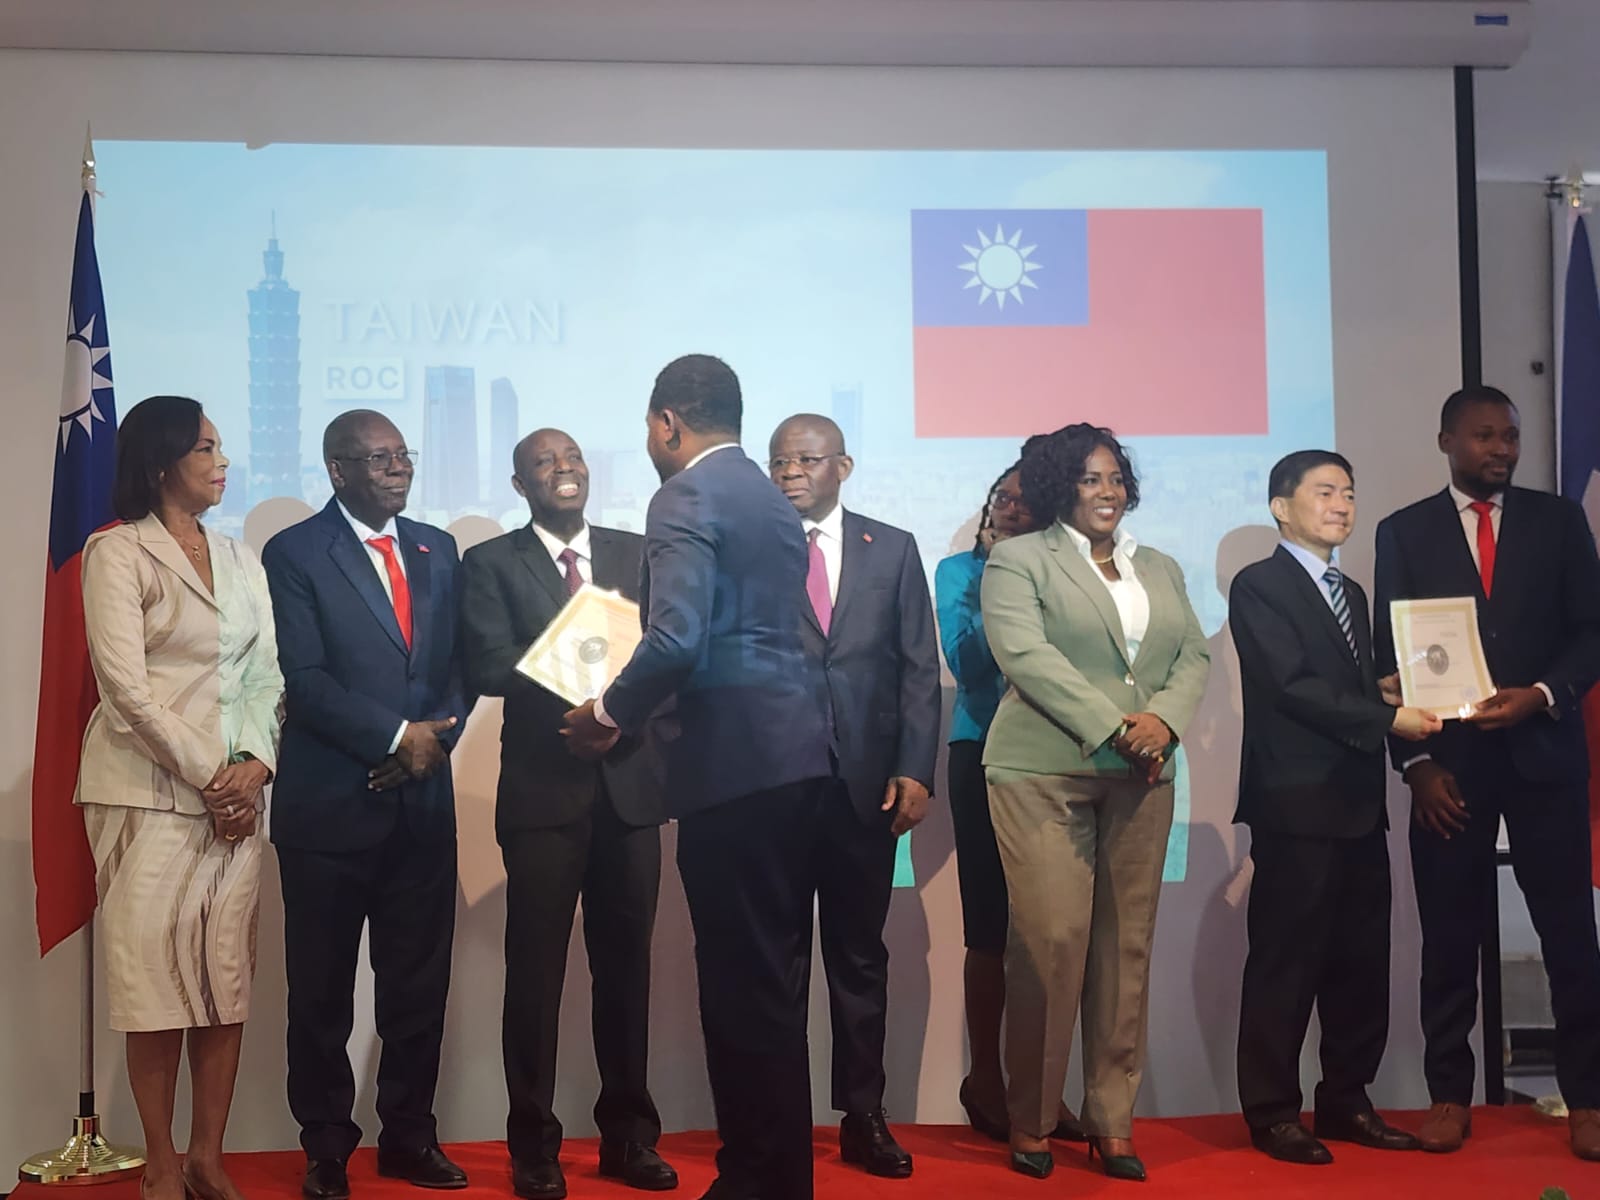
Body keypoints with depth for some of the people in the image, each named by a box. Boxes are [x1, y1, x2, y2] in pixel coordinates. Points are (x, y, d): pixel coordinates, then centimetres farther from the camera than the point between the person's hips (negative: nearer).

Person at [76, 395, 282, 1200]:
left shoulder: (241, 559, 15)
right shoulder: (118, 552, -3)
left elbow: (266, 673, 10)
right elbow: (126, 686, -11)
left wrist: (254, 764, -7)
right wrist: (206, 774, -13)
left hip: (237, 792, 5)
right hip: (152, 790, -5)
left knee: (229, 978, 3)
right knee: (156, 975, -3)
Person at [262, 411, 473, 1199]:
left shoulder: (437, 550, 13)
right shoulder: (294, 554, -3)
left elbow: (461, 662, 10)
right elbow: (306, 680, -11)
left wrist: (437, 736, -7)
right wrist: (397, 737, -15)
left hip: (423, 799, 4)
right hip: (331, 802, -4)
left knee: (419, 983, 8)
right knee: (322, 987, 6)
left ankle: (409, 1136, 21)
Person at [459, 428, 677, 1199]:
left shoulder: (637, 553, 12)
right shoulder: (491, 563, 3)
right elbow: (488, 667, -10)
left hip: (631, 783, 3)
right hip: (544, 789, -3)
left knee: (626, 962, 9)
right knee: (536, 966, 1)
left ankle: (629, 1134, 18)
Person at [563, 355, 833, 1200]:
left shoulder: (685, 497, -9)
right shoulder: (776, 502, 18)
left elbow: (677, 641, -21)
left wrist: (609, 714, -7)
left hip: (734, 761, -9)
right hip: (795, 755, 9)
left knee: (742, 981, -2)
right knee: (772, 978, 15)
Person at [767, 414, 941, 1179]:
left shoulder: (893, 548, 8)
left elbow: (920, 666, 5)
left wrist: (915, 769, -4)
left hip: (864, 781, 2)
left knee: (860, 955, 8)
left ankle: (863, 1119, 16)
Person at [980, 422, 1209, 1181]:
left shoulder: (1161, 570, 20)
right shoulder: (1018, 561, 2)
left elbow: (1193, 659, 12)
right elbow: (1025, 654, -11)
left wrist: (1163, 719, -9)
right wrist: (1114, 727, -16)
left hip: (1141, 779, 5)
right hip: (1043, 772, -5)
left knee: (1127, 946, 3)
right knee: (1052, 942, -8)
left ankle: (1112, 1122, 10)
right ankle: (1029, 1121, 4)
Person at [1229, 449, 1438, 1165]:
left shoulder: (1351, 593, 20)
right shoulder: (1258, 586, -5)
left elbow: (1361, 689, 17)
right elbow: (1292, 685, -15)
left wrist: (1396, 698, -4)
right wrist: (1389, 718, -17)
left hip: (1359, 804, 8)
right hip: (1297, 806, -8)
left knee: (1362, 963, 10)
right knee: (1285, 964, -2)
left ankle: (1346, 1101, 20)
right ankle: (1273, 1113, 7)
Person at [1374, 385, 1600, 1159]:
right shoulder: (1403, 532, 6)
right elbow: (1390, 657, 3)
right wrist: (1416, 761, -5)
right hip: (1449, 762, 0)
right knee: (1448, 937, 5)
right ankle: (1450, 1096, 14)